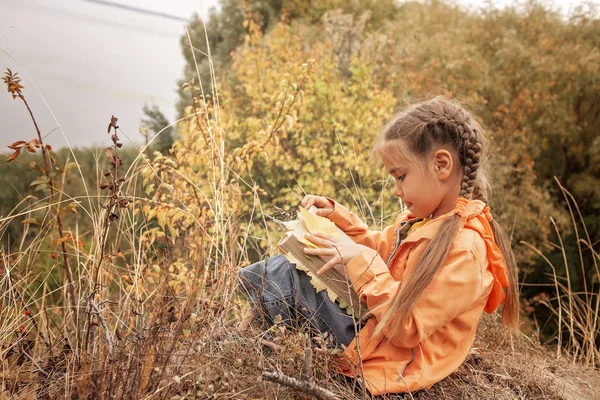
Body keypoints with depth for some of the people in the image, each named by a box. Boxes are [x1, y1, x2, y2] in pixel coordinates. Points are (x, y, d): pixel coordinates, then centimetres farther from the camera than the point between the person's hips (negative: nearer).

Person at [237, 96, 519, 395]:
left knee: (281, 278, -10)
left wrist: (362, 262, -26)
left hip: (389, 363, -9)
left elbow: (405, 328, -28)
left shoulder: (464, 249, -27)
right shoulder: (424, 217, 1)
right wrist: (336, 216, 4)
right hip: (373, 321, 9)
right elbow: (380, 248, 18)